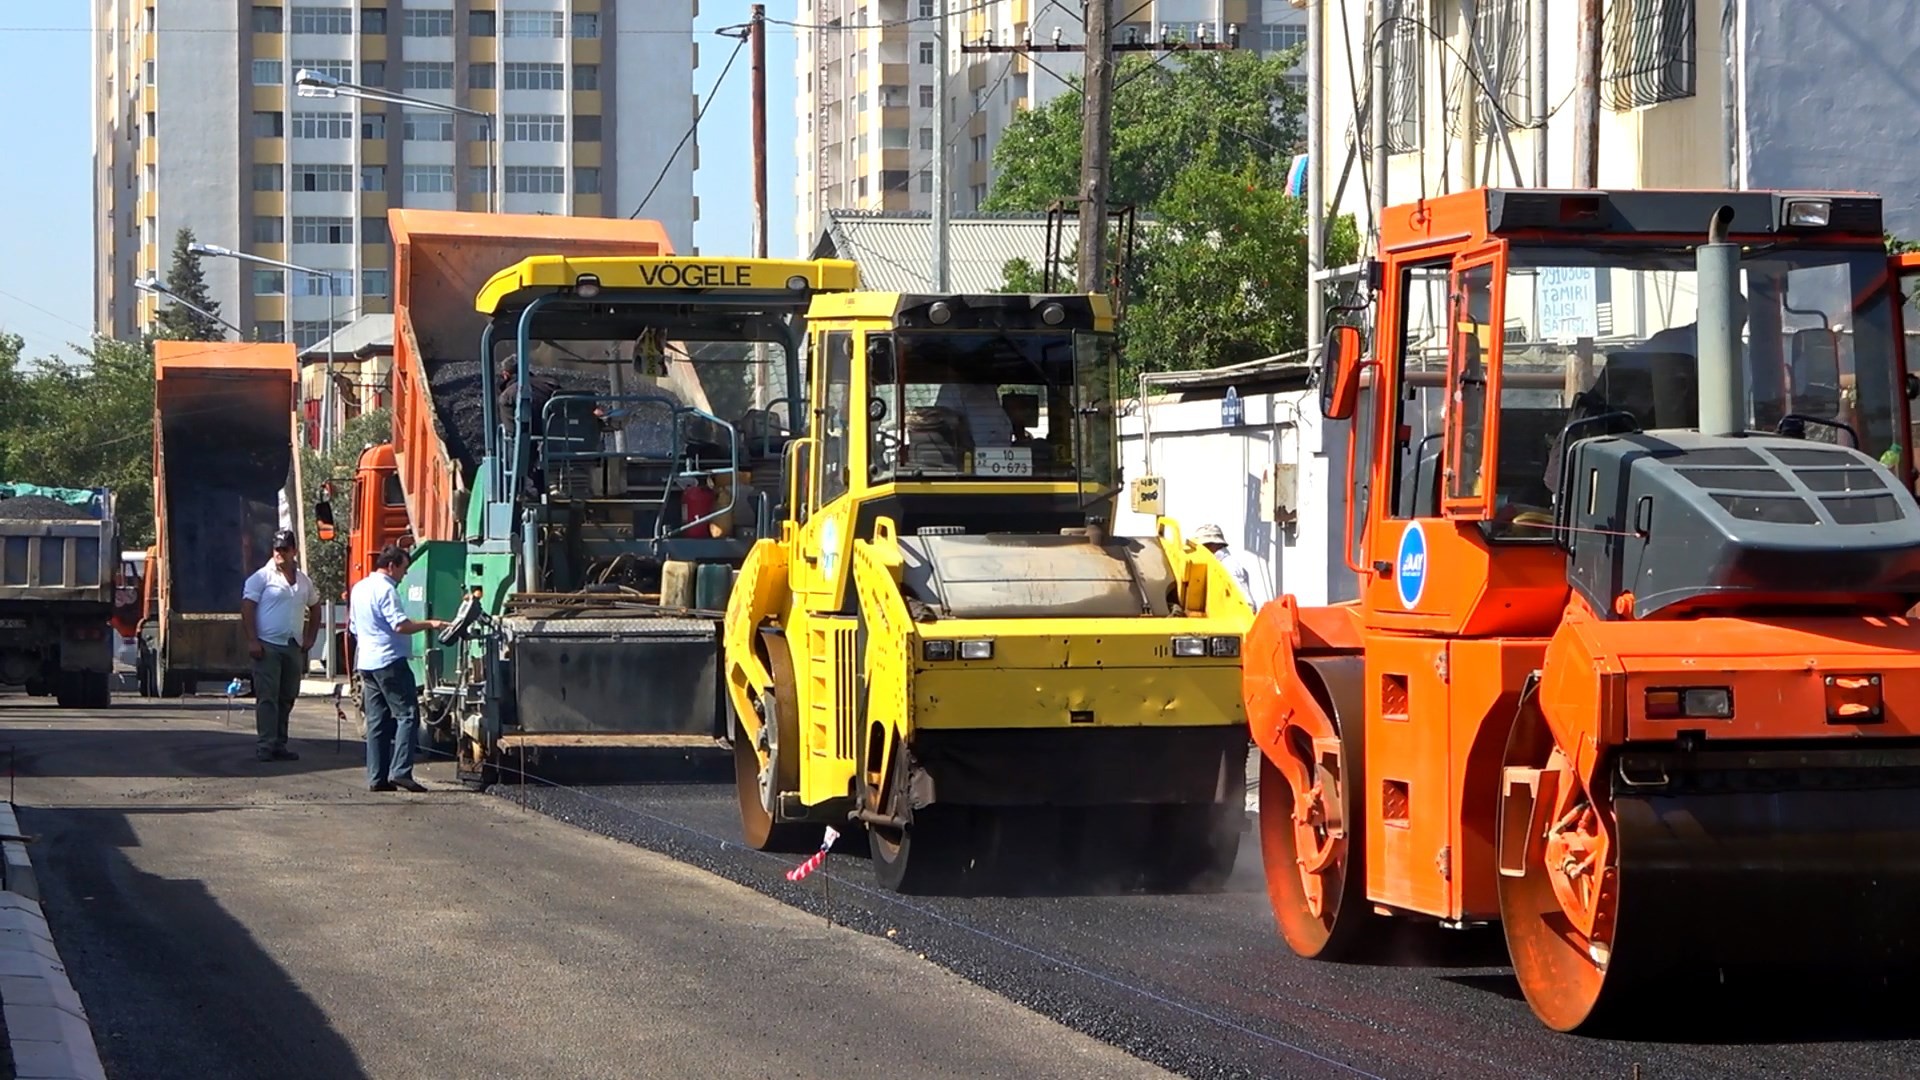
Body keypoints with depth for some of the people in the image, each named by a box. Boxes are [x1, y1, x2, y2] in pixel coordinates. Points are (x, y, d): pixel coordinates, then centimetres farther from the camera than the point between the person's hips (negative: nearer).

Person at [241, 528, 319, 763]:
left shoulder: (304, 581, 13)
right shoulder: (263, 577, -4)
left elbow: (314, 608, 26)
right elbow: (247, 608, -8)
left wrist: (310, 638, 15)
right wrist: (253, 640, -15)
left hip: (294, 647, 6)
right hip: (268, 646, -6)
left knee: (287, 698, 9)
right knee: (267, 697, -8)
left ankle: (279, 745, 16)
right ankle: (265, 746, -10)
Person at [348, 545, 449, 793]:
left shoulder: (359, 588, 17)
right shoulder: (385, 589, -12)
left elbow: (354, 627, 24)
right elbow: (400, 625, -21)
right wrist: (430, 624, -14)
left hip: (366, 661, 9)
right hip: (389, 661, -9)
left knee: (377, 721, 8)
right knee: (407, 715, -7)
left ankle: (377, 777, 5)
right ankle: (400, 771, -16)